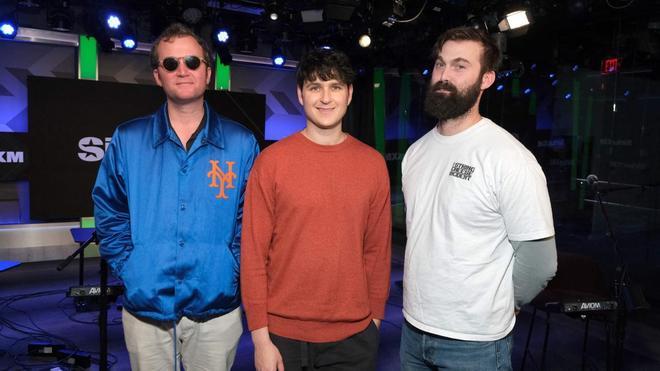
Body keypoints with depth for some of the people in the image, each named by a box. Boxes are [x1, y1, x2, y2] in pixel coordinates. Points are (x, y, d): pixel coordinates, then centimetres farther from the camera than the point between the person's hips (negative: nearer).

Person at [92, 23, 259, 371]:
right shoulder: (127, 140, 0)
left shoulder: (241, 143, -2)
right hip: (145, 307, 1)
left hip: (217, 309, 0)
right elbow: (110, 216, 4)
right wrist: (130, 269, -5)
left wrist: (230, 270, -8)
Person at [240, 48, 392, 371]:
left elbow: (377, 249, 4)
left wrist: (375, 316, 6)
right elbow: (253, 253, -7)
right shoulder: (271, 161, -7)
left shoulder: (373, 164, 0)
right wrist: (260, 337, -7)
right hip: (283, 335, -1)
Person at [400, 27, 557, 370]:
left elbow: (539, 261, -13)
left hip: (474, 341, -5)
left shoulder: (511, 158, -18)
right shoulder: (416, 151, 3)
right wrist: (425, 296, 13)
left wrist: (496, 307, 0)